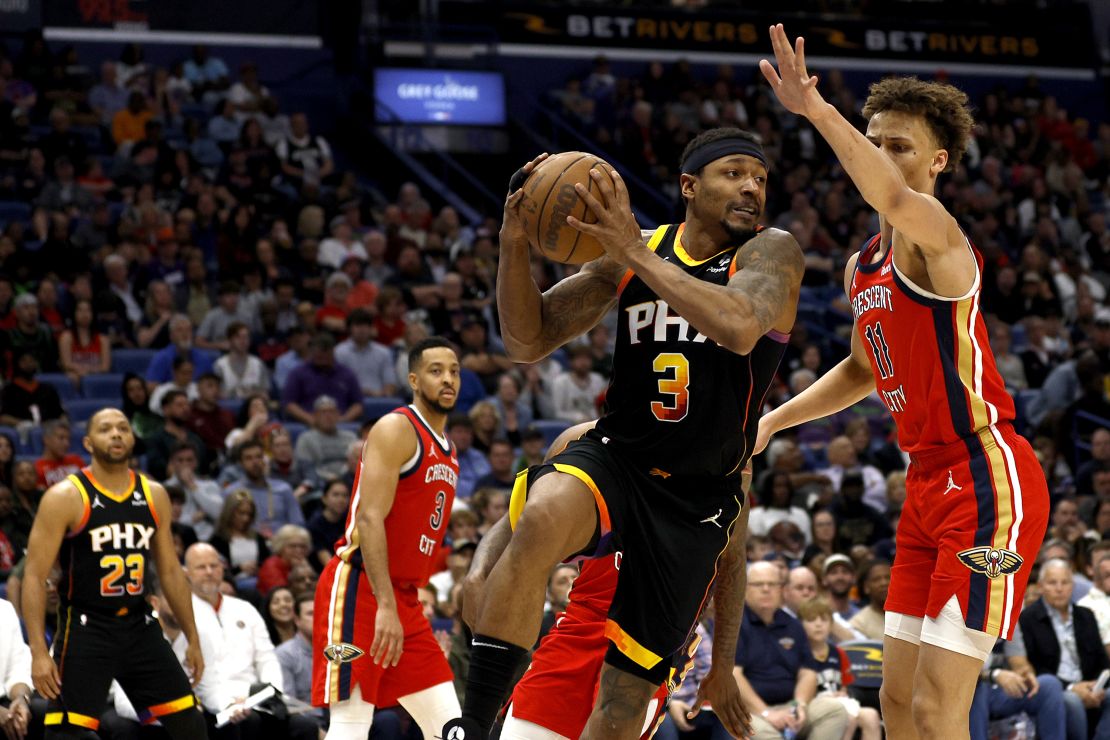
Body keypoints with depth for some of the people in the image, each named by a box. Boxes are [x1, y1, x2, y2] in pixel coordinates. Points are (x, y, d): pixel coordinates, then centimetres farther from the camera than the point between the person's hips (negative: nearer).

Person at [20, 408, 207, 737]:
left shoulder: (154, 495, 7)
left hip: (139, 625, 5)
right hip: (85, 629, -5)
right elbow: (35, 577, -11)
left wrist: (193, 640, 14)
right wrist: (39, 651, -19)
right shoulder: (65, 497, -9)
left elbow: (170, 571, 15)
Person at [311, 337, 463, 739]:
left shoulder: (448, 451, 19)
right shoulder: (396, 429, -9)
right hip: (358, 588, -9)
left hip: (403, 596, 9)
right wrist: (386, 606, -28)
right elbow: (370, 519, -19)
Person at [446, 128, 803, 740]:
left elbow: (741, 327, -28)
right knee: (542, 519, -37)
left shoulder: (770, 253, -4)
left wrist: (634, 252, -27)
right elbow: (528, 343, 4)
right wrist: (513, 244, -13)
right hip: (613, 460, 1)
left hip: (697, 501, -1)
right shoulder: (630, 251, 5)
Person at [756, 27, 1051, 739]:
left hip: (987, 481, -9)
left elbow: (900, 204, -40)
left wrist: (816, 108, -49)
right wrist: (775, 420, 23)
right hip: (928, 481, 10)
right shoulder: (861, 269, 13)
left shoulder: (939, 241, -15)